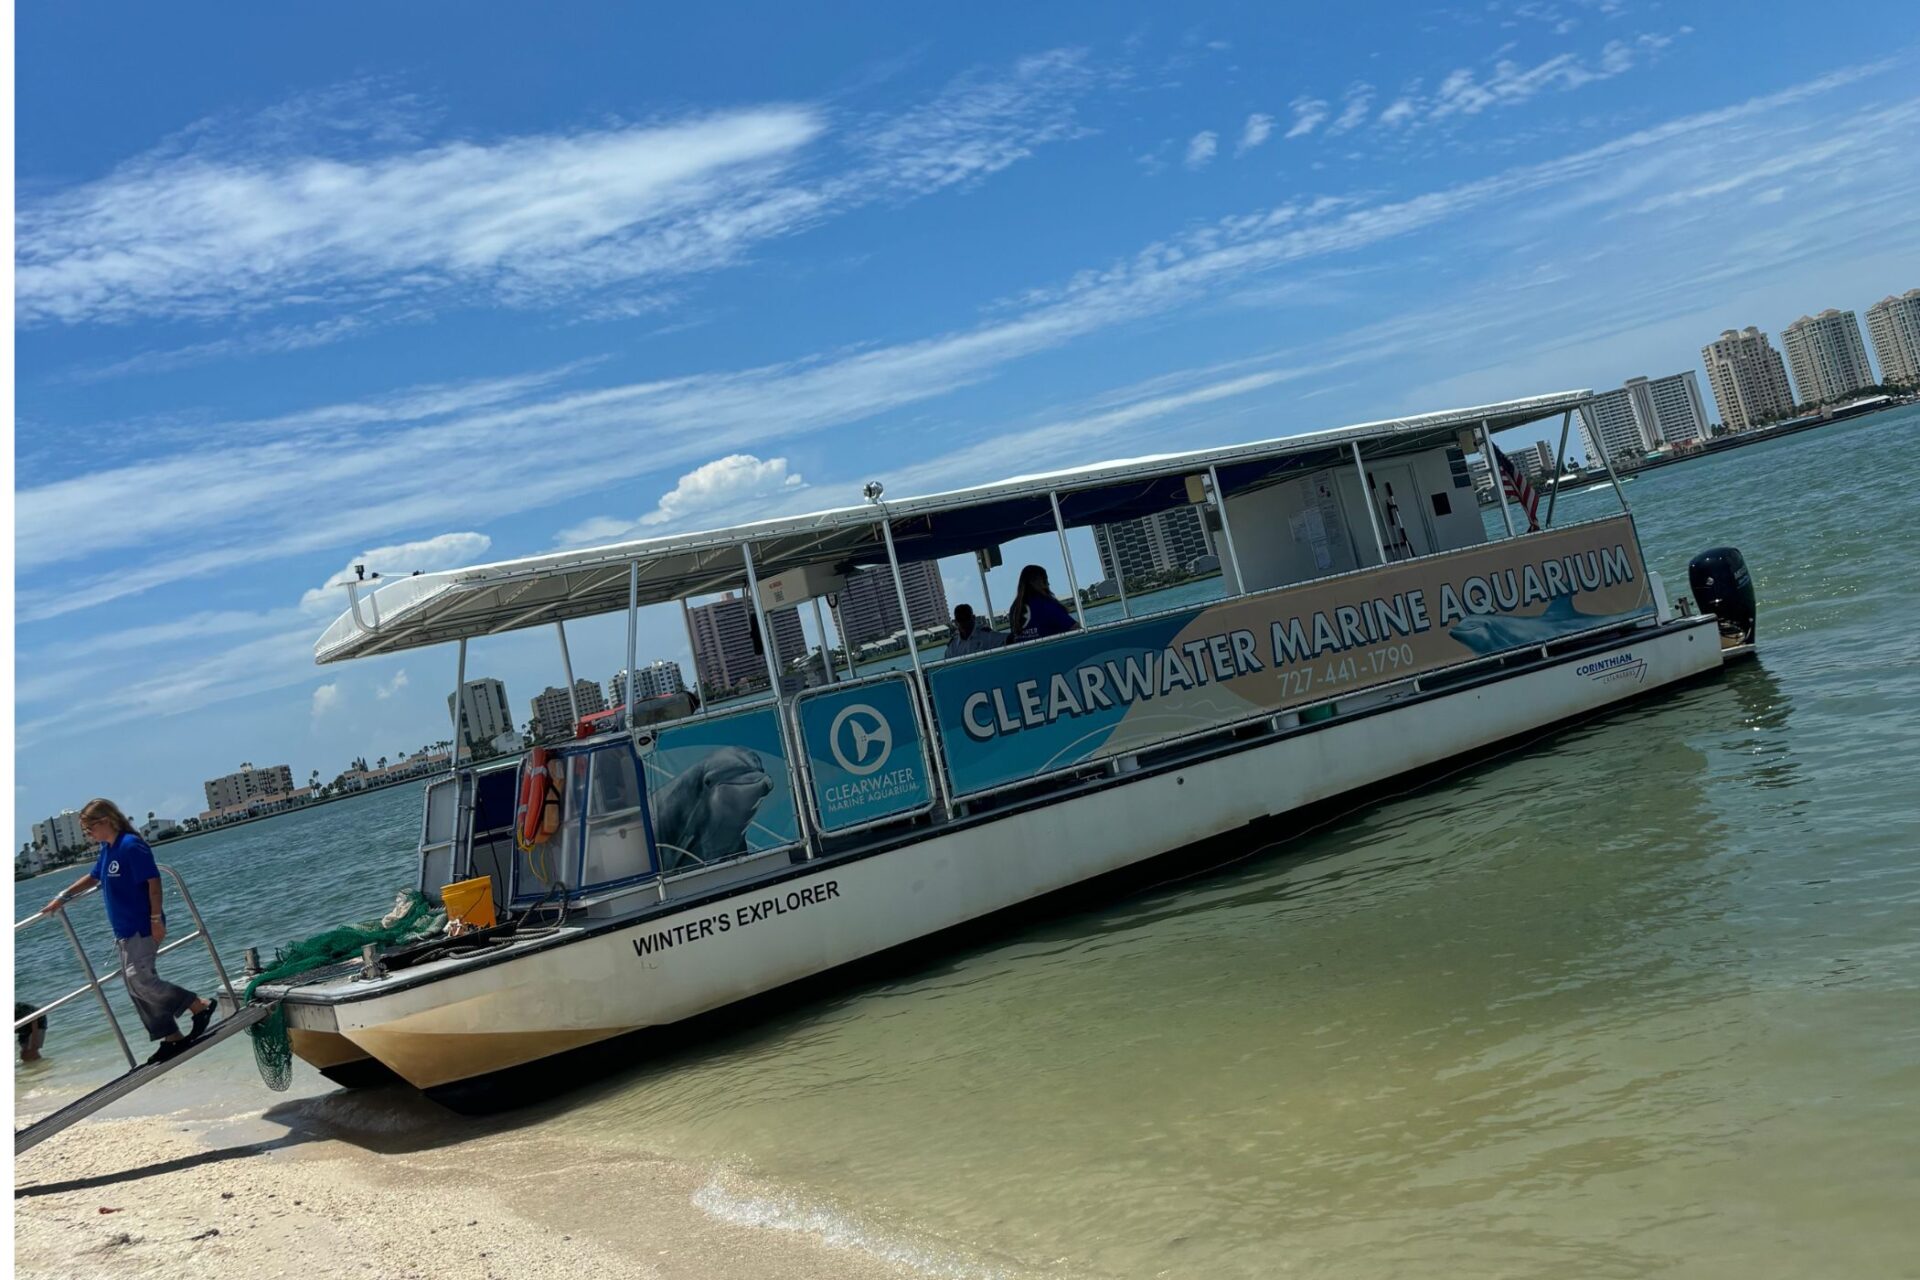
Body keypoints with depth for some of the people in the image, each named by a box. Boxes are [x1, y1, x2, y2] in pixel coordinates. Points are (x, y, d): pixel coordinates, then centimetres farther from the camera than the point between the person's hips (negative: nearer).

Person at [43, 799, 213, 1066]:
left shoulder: (131, 845, -16)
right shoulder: (107, 850, 11)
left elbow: (153, 881, -19)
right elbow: (92, 877, 28)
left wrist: (156, 919, -21)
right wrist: (61, 899, 28)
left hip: (143, 928, -9)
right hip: (125, 930, 9)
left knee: (139, 978, -16)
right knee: (135, 984, 8)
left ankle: (200, 1006, -7)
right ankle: (171, 1037, 13)